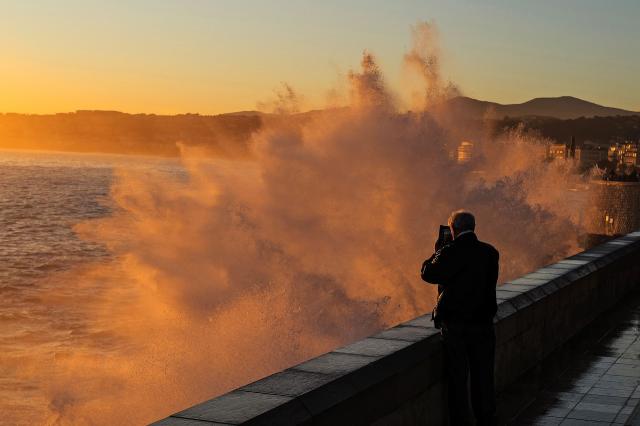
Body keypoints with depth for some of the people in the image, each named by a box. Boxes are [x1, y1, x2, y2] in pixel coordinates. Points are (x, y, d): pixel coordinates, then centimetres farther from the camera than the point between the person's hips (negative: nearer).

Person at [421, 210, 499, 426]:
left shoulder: (450, 252, -15)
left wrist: (438, 251, 5)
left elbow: (428, 274, -8)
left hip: (454, 326, -4)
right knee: (483, 378, 13)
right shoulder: (490, 252, -1)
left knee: (457, 379, 7)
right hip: (483, 325, 4)